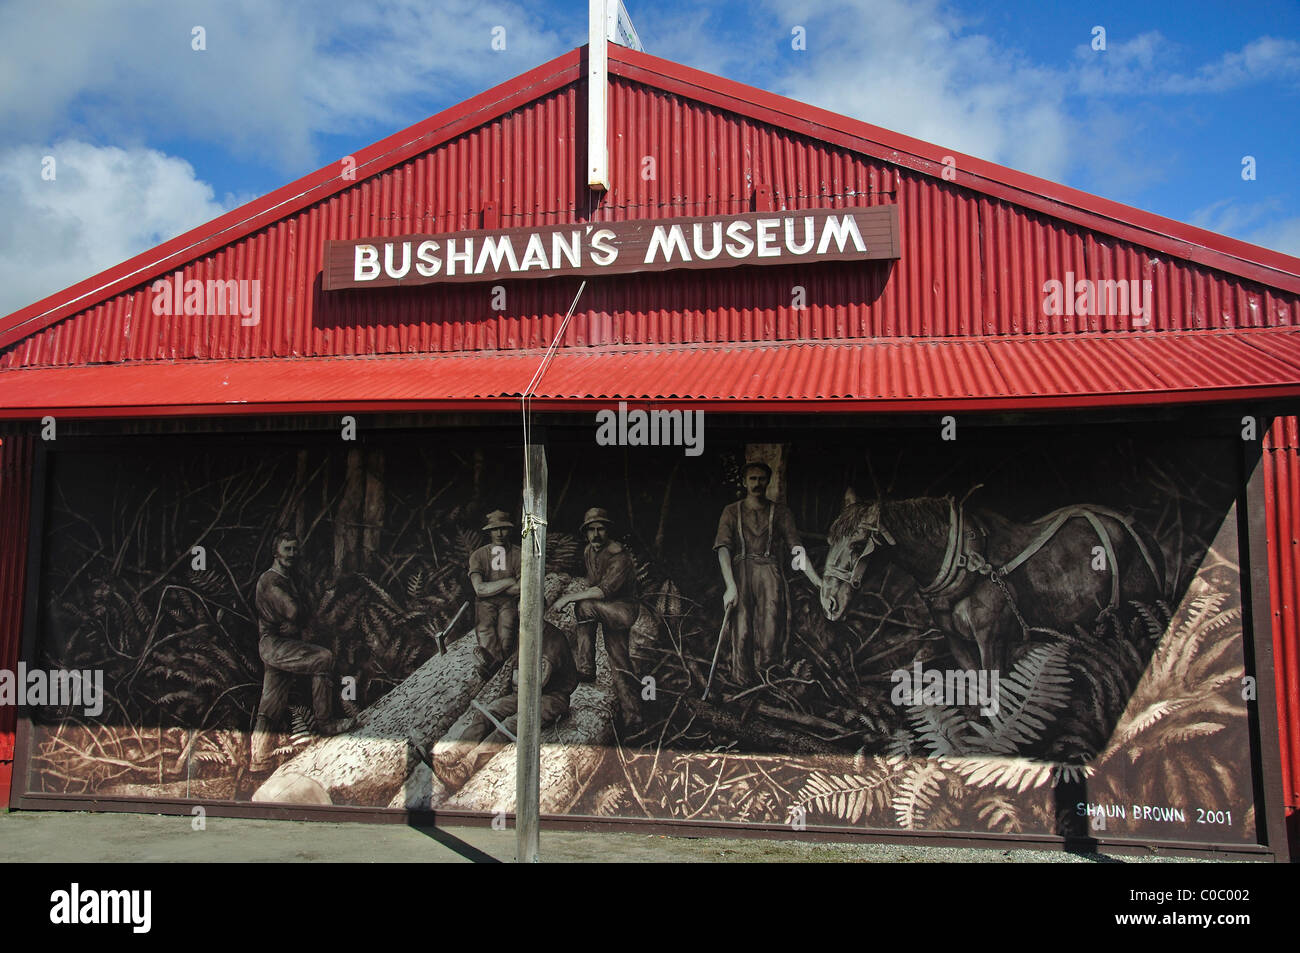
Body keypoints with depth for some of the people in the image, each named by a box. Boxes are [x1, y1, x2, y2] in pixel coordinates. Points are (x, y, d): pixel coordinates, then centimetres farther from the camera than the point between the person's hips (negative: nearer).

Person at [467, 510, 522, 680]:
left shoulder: (519, 555, 3)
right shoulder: (478, 555, 3)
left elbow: (522, 588, -7)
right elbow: (480, 590, -9)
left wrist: (490, 588, -5)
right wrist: (508, 582, -9)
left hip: (509, 602, 0)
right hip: (485, 603, 0)